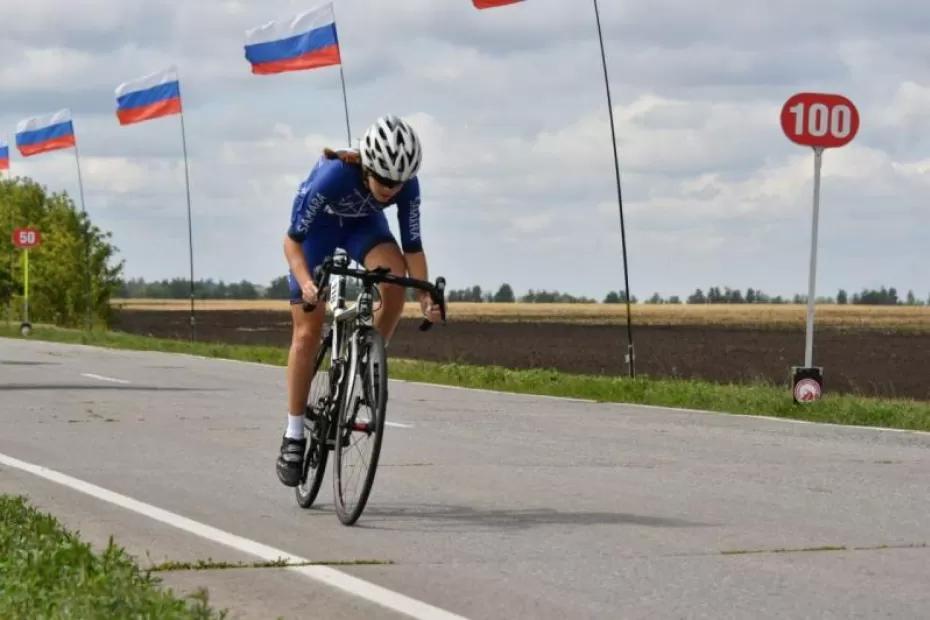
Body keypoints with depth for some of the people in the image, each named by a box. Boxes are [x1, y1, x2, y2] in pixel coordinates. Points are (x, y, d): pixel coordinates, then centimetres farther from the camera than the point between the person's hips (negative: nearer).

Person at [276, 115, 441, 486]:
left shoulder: (406, 185, -29)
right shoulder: (333, 175, -40)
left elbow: (412, 245, -18)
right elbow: (293, 239, -33)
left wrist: (425, 295, -32)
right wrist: (305, 282, -49)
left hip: (363, 224, 3)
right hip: (318, 225, -3)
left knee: (394, 280, -30)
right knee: (308, 332, -8)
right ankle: (294, 436, 2)